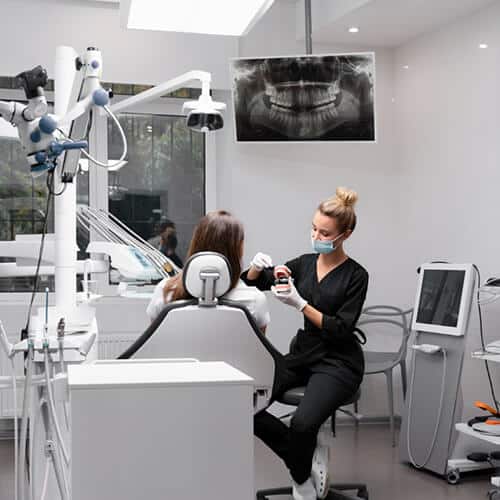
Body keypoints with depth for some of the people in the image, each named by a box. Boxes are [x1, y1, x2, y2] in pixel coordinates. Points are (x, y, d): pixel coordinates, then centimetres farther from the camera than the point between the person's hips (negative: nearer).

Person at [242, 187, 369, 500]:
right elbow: (251, 283, 6)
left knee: (302, 423, -32)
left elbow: (341, 330, -15)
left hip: (338, 362, -5)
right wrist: (257, 266, -16)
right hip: (303, 355, 6)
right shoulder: (304, 264, 7)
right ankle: (310, 457, -1)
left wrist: (300, 304, -22)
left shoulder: (356, 275, -8)